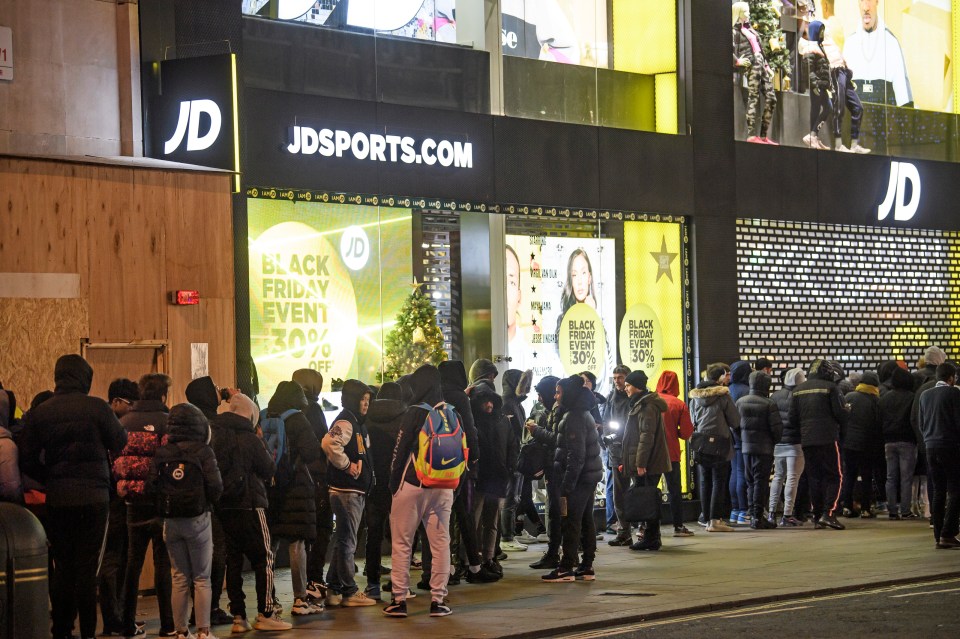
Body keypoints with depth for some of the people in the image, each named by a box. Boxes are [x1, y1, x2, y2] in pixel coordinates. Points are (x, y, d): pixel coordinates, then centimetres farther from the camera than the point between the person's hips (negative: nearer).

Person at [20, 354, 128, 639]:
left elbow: (27, 460, 1)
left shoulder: (39, 413, 2)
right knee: (87, 567, 1)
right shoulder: (96, 407, -7)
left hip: (56, 499, 3)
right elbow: (121, 445, -5)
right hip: (94, 497, -3)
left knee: (63, 567, 11)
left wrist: (50, 479, 12)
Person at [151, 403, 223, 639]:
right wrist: (208, 501, 7)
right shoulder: (203, 452, -9)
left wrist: (165, 507, 11)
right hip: (198, 519, -3)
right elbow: (215, 486, -14)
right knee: (202, 579, 4)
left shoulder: (161, 454, 0)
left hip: (170, 521, 3)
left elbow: (152, 485, -5)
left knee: (179, 579, 11)